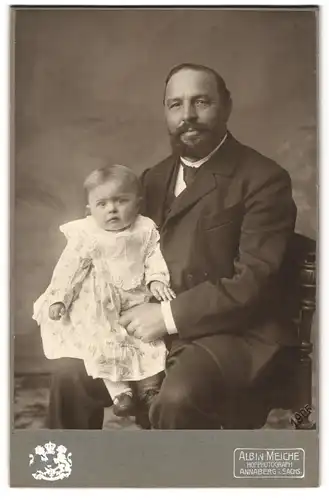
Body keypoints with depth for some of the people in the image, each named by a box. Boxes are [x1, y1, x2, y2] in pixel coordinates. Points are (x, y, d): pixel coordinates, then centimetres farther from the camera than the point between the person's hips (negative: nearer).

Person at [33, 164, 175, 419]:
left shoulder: (146, 229, -1)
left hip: (137, 298, 3)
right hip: (99, 305, -2)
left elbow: (154, 257, 0)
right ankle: (119, 389, -9)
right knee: (102, 340, -18)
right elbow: (68, 268, -6)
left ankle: (150, 381, 8)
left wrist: (157, 280, -18)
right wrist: (57, 298, -12)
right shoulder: (85, 236, -7)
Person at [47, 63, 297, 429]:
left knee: (177, 400, -31)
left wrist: (169, 315, -20)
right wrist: (134, 314, -3)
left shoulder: (263, 179, -9)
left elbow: (253, 281, -16)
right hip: (154, 325, 6)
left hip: (233, 332, -6)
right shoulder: (155, 178, 14)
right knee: (71, 375, -8)